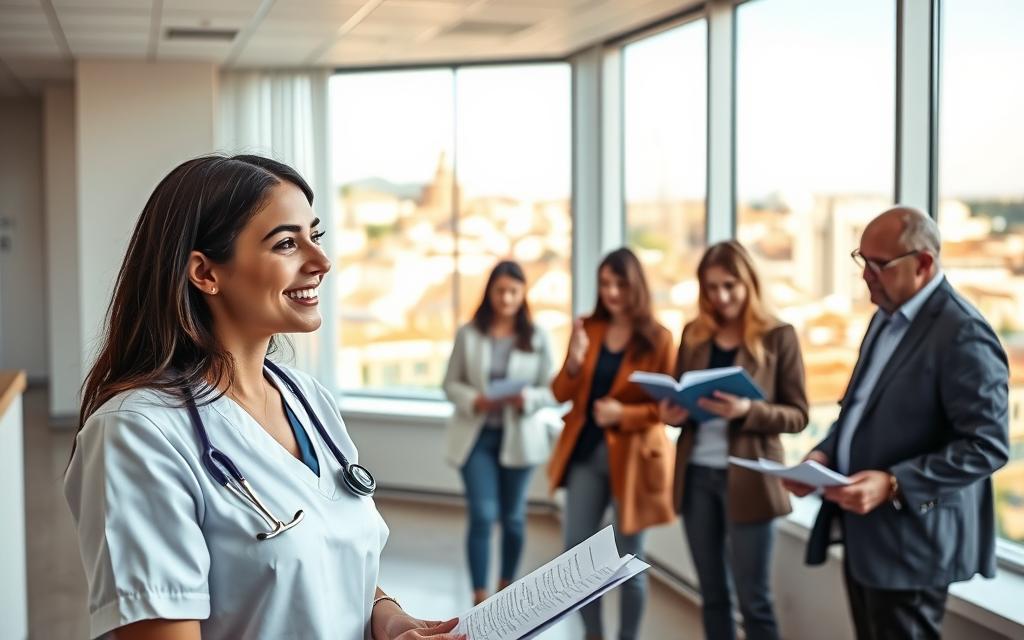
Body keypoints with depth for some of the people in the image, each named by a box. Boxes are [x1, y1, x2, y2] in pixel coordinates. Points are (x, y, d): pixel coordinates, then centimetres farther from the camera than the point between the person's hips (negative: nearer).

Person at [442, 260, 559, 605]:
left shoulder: (537, 337, -1)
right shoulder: (468, 334, -2)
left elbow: (552, 390, -1)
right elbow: (451, 383, 1)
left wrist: (527, 398, -21)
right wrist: (474, 400, -18)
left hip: (518, 436, 1)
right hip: (476, 434, -1)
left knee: (513, 516, 12)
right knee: (482, 515, -8)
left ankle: (506, 588, 31)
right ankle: (480, 599, -2)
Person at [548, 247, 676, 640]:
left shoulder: (657, 339, -7)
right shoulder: (587, 329, 4)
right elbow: (561, 395, 4)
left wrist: (624, 413, -22)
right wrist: (573, 363, -16)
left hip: (631, 456, -4)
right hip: (586, 451, 4)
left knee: (628, 560, 4)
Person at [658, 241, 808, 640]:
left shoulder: (778, 337, -4)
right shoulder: (694, 334, 8)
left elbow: (798, 415, -6)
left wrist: (747, 411, -23)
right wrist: (671, 413, -7)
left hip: (746, 478, -4)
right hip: (696, 475, 5)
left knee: (754, 599, 1)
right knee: (712, 594, 13)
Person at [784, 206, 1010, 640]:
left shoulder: (963, 335, -18)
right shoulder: (887, 316, 12)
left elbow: (987, 446, -22)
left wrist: (894, 485, -27)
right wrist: (825, 454, 1)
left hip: (910, 542, -9)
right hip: (865, 532, 9)